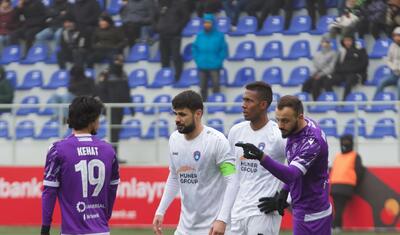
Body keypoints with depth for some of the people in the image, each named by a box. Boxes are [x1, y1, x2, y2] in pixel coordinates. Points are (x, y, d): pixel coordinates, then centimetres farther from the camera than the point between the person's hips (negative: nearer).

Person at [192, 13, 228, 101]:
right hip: (202, 67, 3)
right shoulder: (200, 35, 5)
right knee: (203, 87, 8)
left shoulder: (219, 35, -2)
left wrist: (218, 61, -7)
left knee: (216, 85, -9)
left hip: (214, 67, -3)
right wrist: (198, 60, 1)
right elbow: (194, 49, 11)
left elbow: (224, 50, 0)